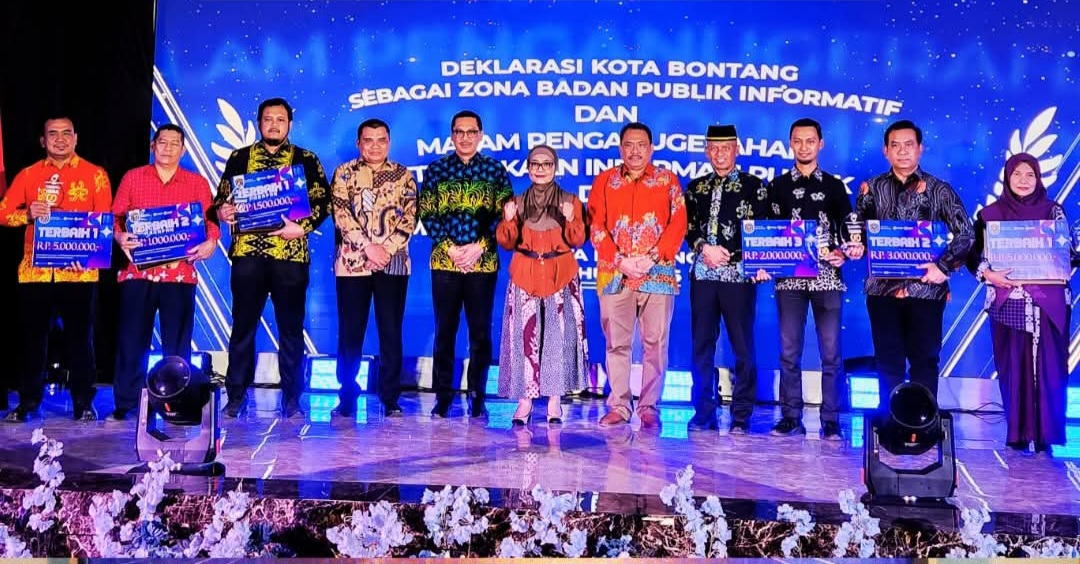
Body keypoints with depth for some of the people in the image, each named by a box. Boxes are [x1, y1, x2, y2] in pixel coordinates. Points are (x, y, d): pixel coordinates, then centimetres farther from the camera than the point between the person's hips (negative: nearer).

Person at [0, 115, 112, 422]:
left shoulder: (95, 174, 5)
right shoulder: (28, 175, 11)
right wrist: (28, 214, -13)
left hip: (78, 270, -2)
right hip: (34, 268, 2)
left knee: (79, 337, 2)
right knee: (32, 337, 6)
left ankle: (83, 403, 9)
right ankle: (28, 402, 16)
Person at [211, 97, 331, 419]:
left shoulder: (306, 160, 9)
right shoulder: (239, 158, 13)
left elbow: (323, 202, 2)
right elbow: (221, 197, 13)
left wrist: (303, 227, -13)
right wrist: (222, 211, -10)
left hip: (291, 254, -1)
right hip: (247, 252, 1)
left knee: (291, 329, 3)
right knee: (243, 326, 4)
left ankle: (292, 398, 11)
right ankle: (236, 397, 11)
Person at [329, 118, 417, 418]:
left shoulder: (404, 176, 9)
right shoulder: (344, 173, 6)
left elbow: (409, 219, 1)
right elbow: (341, 215, -4)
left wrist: (387, 249, -11)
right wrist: (369, 247, -13)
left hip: (393, 263, 0)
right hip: (352, 262, 0)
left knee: (391, 333, 2)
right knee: (350, 332, 3)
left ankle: (390, 399, 8)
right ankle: (347, 397, 12)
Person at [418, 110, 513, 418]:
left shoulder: (496, 170, 6)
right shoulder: (436, 170, 7)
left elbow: (504, 215, 1)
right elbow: (426, 214, 2)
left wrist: (479, 246, -11)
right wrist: (449, 247, -9)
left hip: (483, 262, 0)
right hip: (444, 262, 0)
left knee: (480, 332, 3)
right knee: (444, 330, 4)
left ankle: (477, 398, 11)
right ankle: (443, 396, 11)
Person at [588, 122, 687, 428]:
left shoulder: (668, 180, 9)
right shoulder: (604, 181, 10)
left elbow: (678, 224, 1)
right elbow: (596, 227, 4)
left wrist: (652, 258, -10)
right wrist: (621, 260, -8)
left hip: (658, 274, -1)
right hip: (614, 274, 1)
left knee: (655, 343, -2)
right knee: (616, 343, 2)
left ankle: (649, 407, 3)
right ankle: (618, 406, 8)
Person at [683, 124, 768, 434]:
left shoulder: (754, 186, 5)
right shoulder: (696, 187, 16)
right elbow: (687, 226, 10)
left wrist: (729, 255, -11)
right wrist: (704, 248, -8)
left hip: (739, 274, -3)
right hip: (703, 273, 3)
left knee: (743, 347, -2)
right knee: (701, 345, 4)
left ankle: (741, 416, 4)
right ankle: (703, 413, 12)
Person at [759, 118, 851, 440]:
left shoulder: (834, 186, 11)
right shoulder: (779, 185, 11)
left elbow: (848, 229, 10)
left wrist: (843, 253, -9)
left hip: (827, 277, 0)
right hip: (789, 278, 1)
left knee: (830, 351, -1)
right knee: (789, 351, 2)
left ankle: (831, 421, 4)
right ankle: (791, 418, 9)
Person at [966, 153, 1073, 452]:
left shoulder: (1053, 211, 8)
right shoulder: (991, 213, 6)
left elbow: (1069, 251, 8)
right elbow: (975, 254, 4)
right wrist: (989, 274, -14)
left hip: (1048, 302, 0)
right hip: (1009, 301, 0)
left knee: (1047, 366, -3)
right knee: (1013, 366, 0)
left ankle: (1046, 434, 3)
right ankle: (1018, 434, 7)